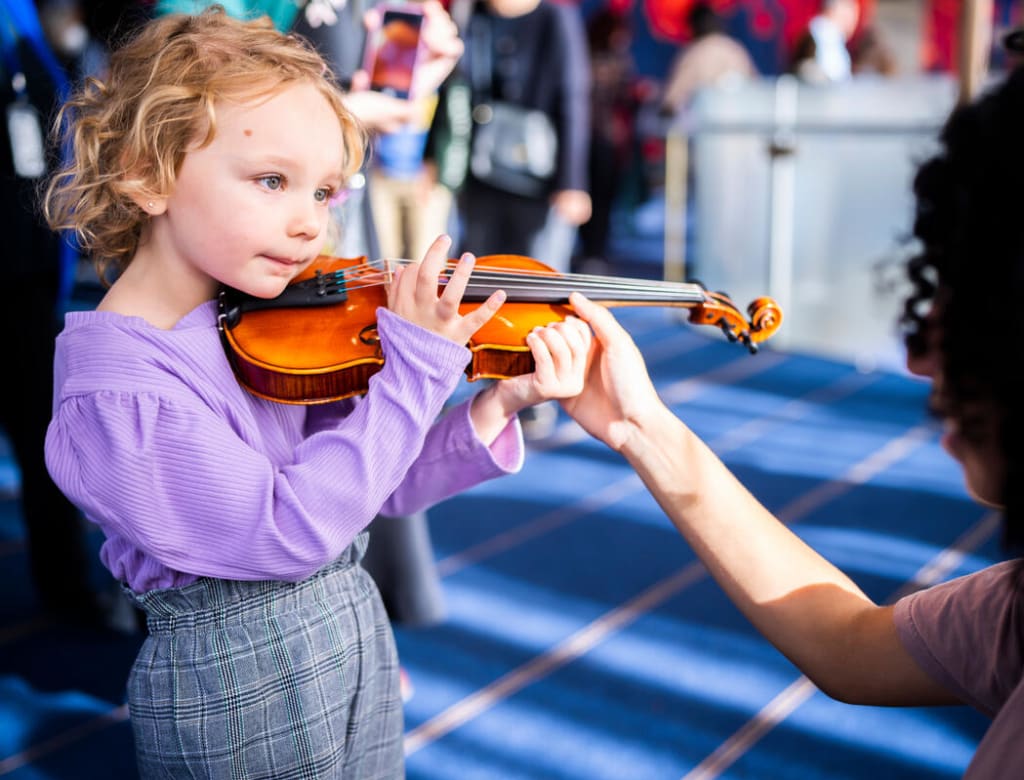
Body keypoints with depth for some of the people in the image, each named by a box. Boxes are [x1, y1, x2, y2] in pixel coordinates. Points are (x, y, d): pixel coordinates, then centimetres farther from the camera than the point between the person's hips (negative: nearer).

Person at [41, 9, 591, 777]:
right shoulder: (112, 393, -23)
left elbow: (378, 482, 1)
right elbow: (290, 529, -26)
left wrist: (494, 410, -14)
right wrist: (414, 367, -25)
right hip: (235, 703, -6)